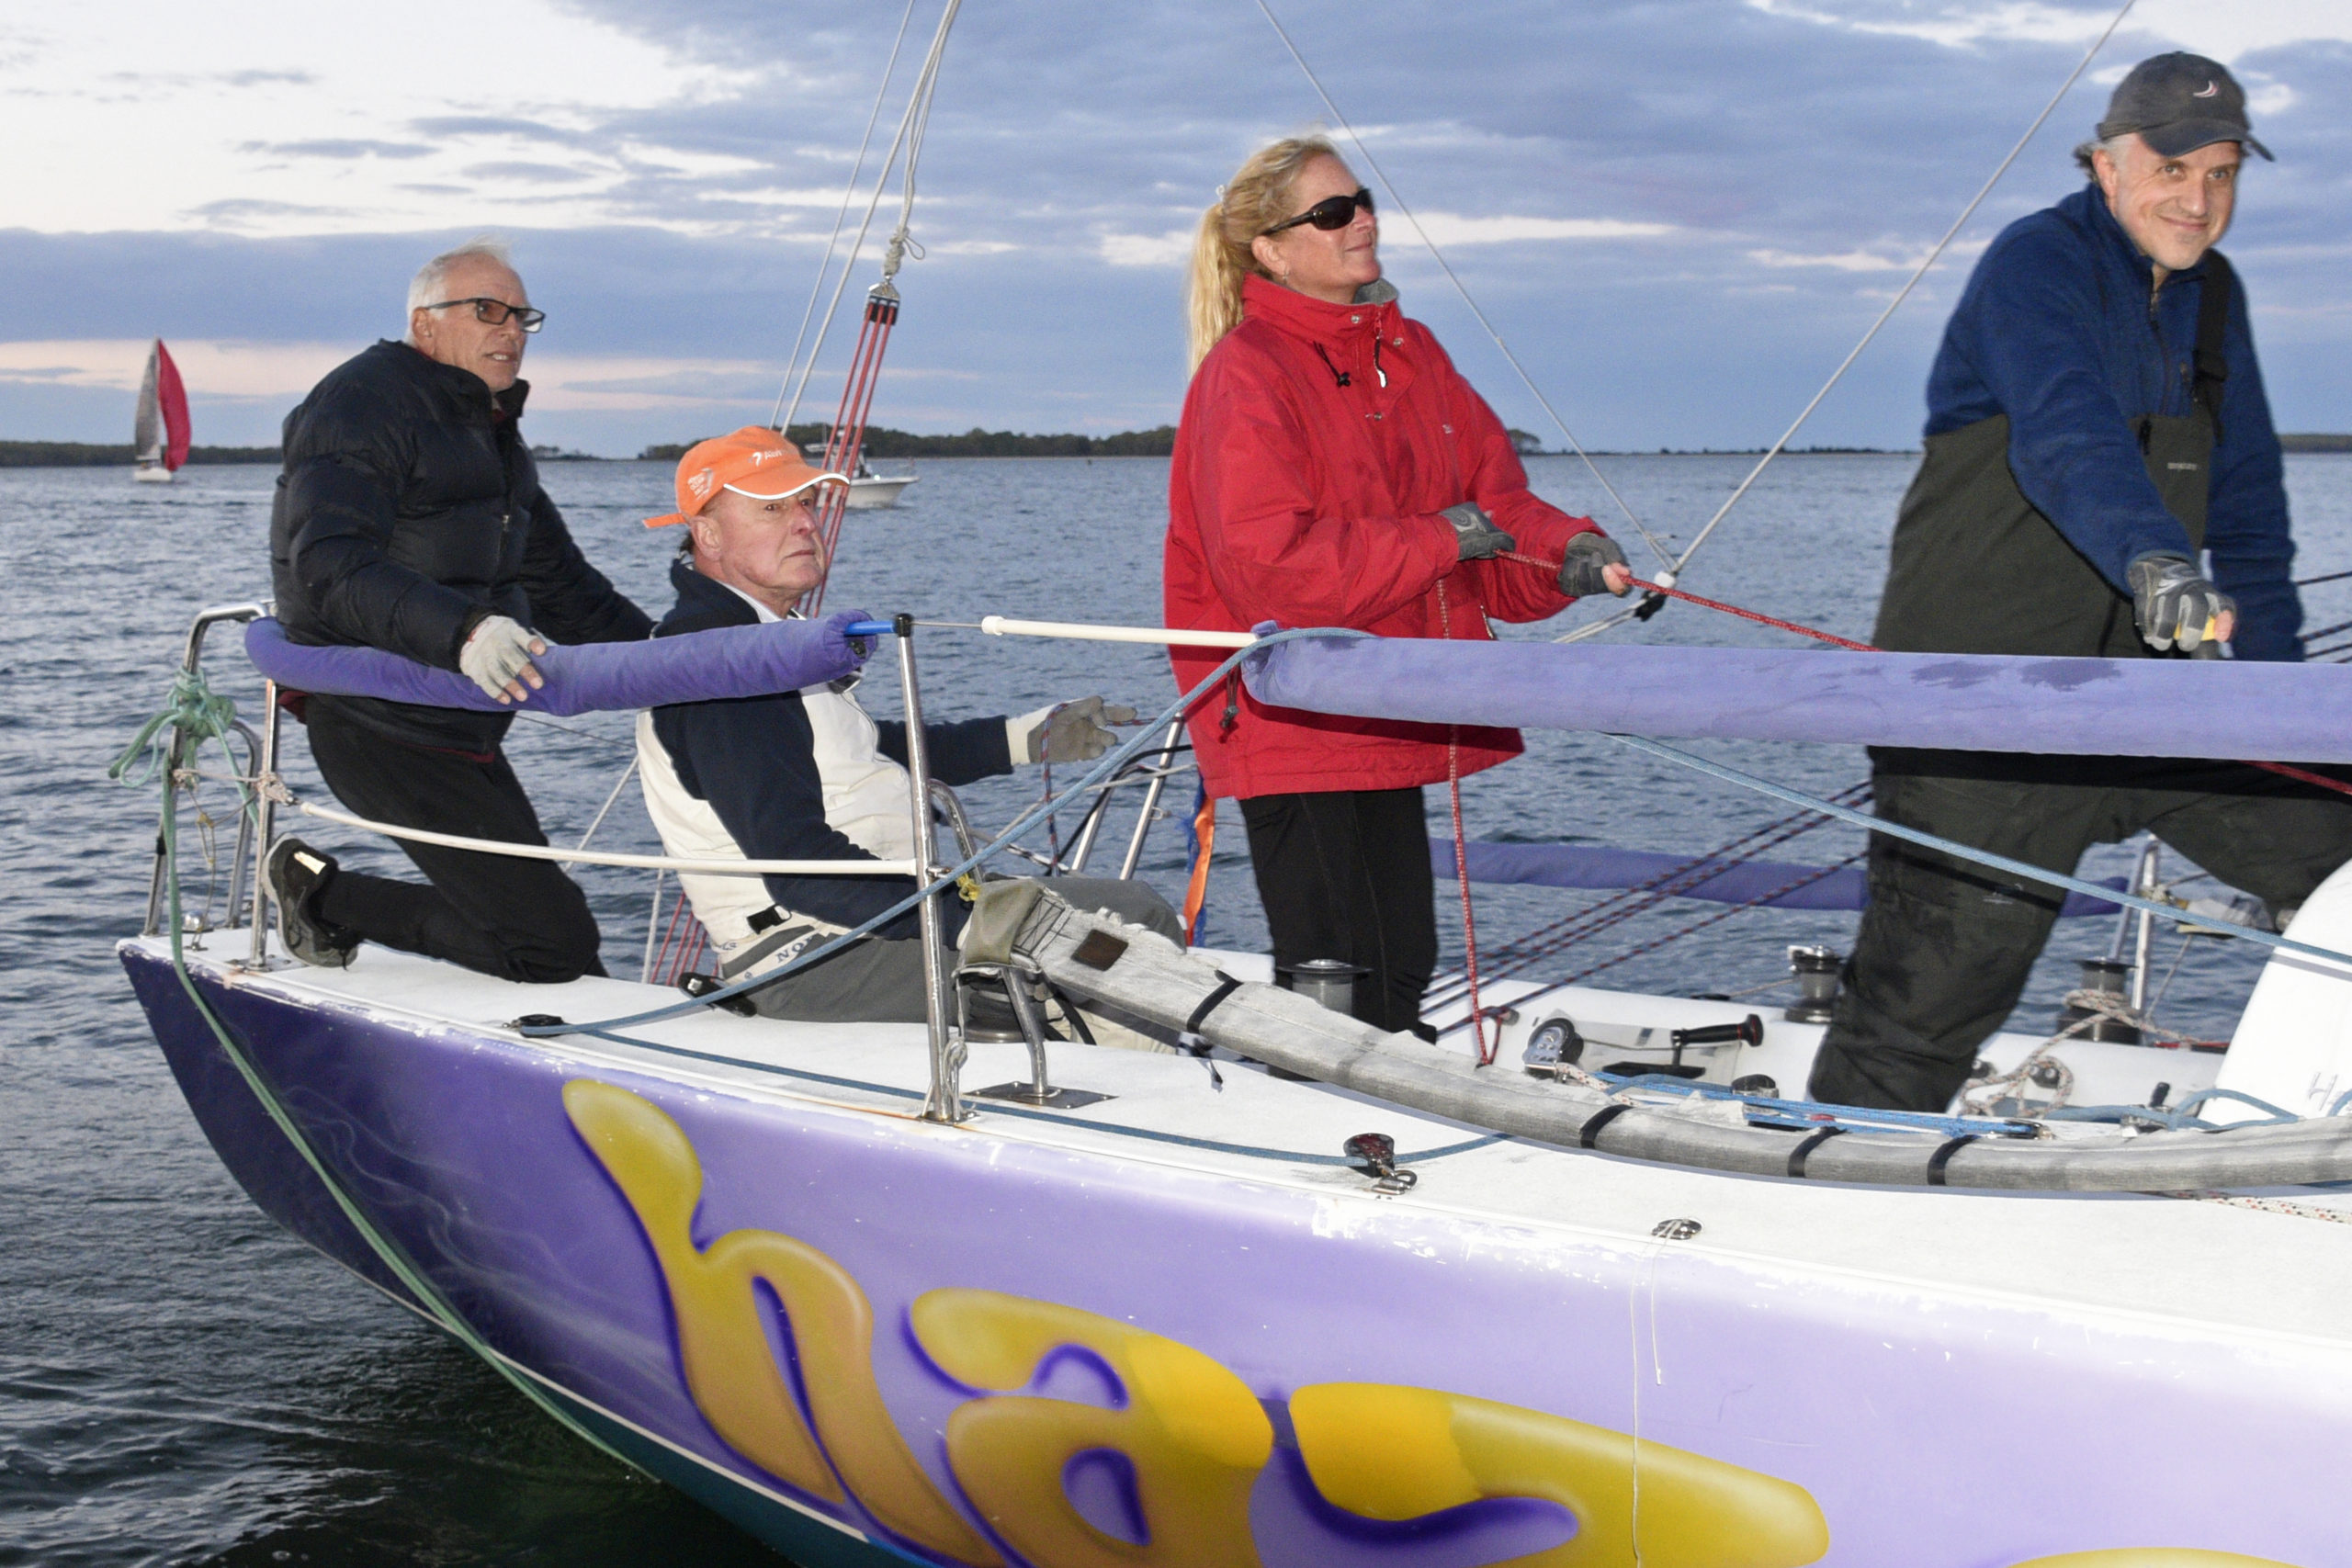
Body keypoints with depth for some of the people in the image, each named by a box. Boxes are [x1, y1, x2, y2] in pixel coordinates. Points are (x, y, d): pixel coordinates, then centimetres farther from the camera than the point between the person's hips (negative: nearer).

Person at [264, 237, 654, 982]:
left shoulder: (491, 431, 21)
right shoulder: (361, 403, -10)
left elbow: (559, 583, 25)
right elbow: (332, 569, -26)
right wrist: (459, 631, -42)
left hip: (462, 721, 9)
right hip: (380, 722, -9)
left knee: (527, 915, 9)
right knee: (554, 941, -14)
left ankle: (325, 897, 20)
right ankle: (325, 892, 2)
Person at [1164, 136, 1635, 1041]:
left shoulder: (1411, 354, 14)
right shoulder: (1244, 373, -10)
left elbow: (1492, 499, 12)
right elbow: (1270, 567, -21)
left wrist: (1568, 556, -10)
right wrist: (1436, 542, -17)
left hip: (1389, 721, 8)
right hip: (1288, 723, -8)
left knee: (1399, 974, 13)